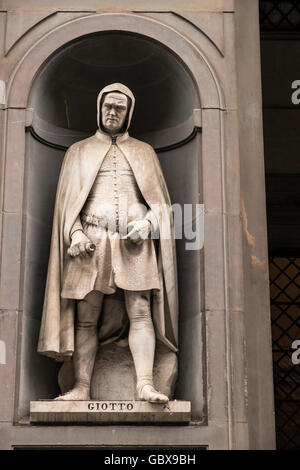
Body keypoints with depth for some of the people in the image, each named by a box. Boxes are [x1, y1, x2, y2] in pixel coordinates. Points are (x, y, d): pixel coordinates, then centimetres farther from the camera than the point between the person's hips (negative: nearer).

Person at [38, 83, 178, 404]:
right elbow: (67, 199, 11)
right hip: (90, 242, 0)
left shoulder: (144, 152, 19)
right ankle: (82, 387, -2)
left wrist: (147, 223, -7)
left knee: (140, 313, -12)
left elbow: (160, 199, 14)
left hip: (134, 242, 0)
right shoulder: (79, 151, 18)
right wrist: (75, 233, -7)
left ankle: (145, 384, -16)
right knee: (85, 318, -4)